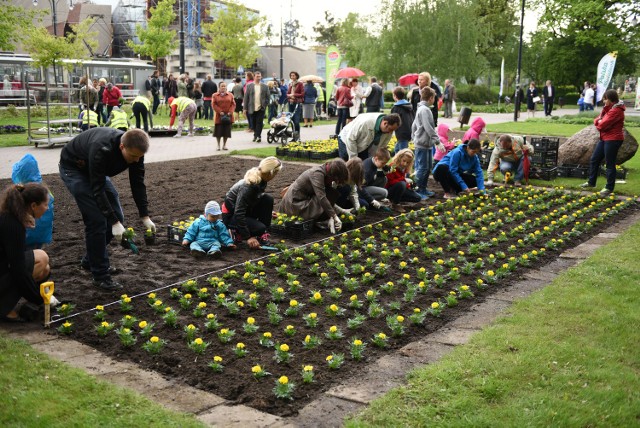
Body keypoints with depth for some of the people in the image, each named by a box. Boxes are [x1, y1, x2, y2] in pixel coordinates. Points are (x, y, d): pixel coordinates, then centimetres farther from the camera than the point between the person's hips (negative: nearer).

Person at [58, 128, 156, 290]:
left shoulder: (135, 149, -21)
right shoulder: (102, 150, -41)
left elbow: (138, 184, -11)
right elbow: (97, 189, -36)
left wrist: (145, 216, -14)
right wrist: (114, 222, -36)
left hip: (96, 171, 7)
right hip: (73, 168, -7)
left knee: (117, 216, 3)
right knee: (97, 220, -16)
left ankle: (90, 260, 21)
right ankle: (100, 275, -5)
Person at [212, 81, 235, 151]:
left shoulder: (230, 95, 7)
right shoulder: (215, 95, 3)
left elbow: (233, 104, 4)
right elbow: (214, 105, -3)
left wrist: (230, 112, -9)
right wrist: (220, 111, -13)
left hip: (228, 116, 2)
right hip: (219, 116, -1)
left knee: (226, 131, 4)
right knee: (218, 131, 1)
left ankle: (224, 145, 15)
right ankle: (218, 145, 13)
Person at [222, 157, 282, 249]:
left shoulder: (261, 181, -7)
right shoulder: (248, 186, -33)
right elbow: (238, 214, -32)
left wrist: (267, 212, 29)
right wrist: (248, 237, -31)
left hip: (245, 210, 8)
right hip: (231, 215, -8)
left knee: (268, 199, -12)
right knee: (260, 228, -27)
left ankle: (262, 235, -5)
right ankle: (237, 232, -1)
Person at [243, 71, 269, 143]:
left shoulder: (265, 86, 5)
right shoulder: (249, 86, 4)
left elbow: (267, 97, 7)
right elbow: (246, 97, 2)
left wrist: (265, 105, -4)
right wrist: (245, 108, -2)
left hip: (261, 108, -1)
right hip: (252, 108, 1)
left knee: (259, 122, -7)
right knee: (254, 123, 8)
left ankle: (258, 136, -6)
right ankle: (256, 135, 21)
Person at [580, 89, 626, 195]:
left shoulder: (616, 111, -19)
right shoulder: (609, 108, 15)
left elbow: (603, 125, -23)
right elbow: (598, 120, 14)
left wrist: (599, 123, 0)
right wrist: (599, 121, -9)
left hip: (613, 140, -10)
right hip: (604, 138, 10)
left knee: (610, 164, -2)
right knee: (594, 160, 15)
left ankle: (609, 187, 7)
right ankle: (591, 182, 27)